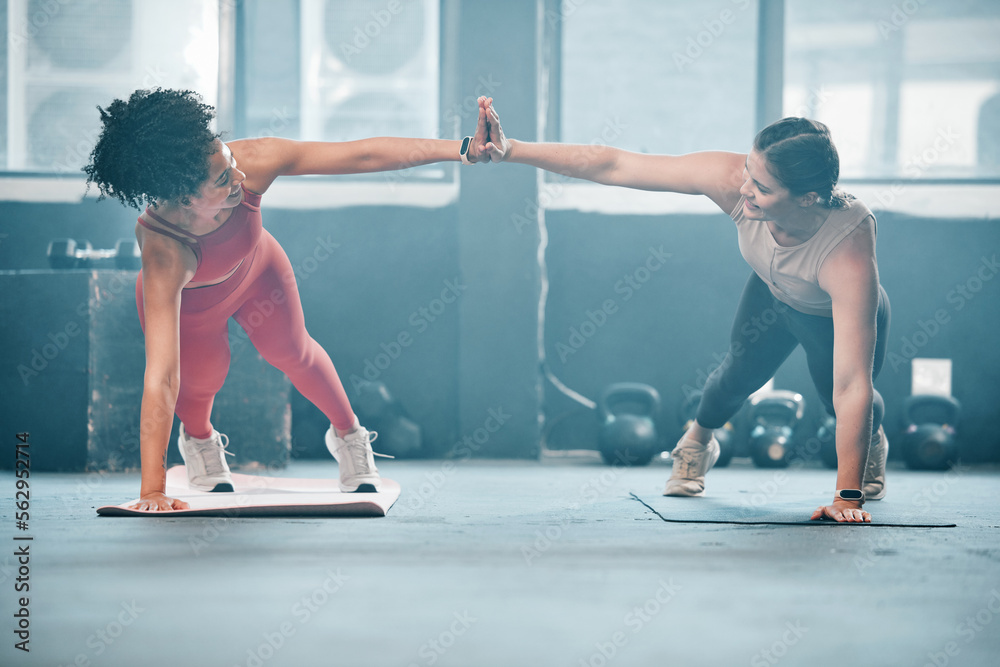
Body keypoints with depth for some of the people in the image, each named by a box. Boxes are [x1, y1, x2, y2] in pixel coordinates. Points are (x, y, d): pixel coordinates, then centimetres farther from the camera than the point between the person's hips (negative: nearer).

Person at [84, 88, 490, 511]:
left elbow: (364, 155, -34)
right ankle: (199, 438, 50)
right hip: (184, 303, -3)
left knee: (292, 351, 19)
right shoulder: (164, 253, -49)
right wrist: (152, 490, -50)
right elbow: (160, 377, -50)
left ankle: (348, 435, 48)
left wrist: (462, 149, -35)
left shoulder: (252, 161, -42)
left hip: (255, 268, 3)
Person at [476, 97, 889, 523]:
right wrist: (512, 151, -36)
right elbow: (614, 166, -34)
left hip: (839, 314, -3)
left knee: (839, 402, 3)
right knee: (740, 375, 12)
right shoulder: (731, 179, -41)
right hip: (770, 294, 3)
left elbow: (852, 387, -47)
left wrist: (848, 497, -46)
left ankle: (873, 444, 43)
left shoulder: (849, 253, -48)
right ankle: (698, 441, 48)